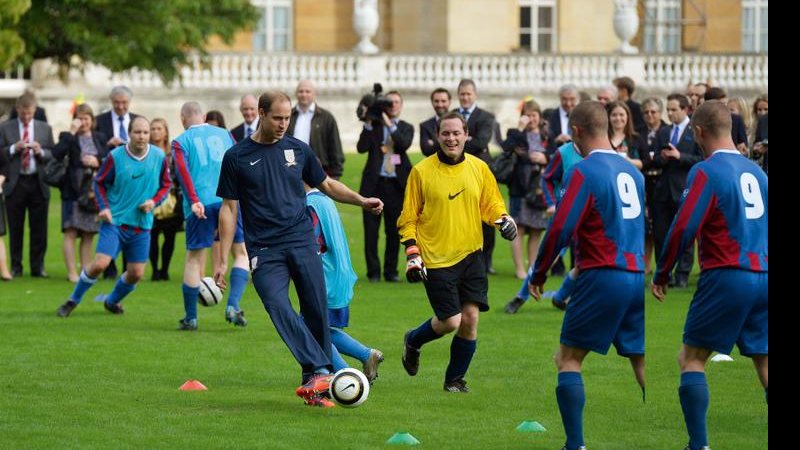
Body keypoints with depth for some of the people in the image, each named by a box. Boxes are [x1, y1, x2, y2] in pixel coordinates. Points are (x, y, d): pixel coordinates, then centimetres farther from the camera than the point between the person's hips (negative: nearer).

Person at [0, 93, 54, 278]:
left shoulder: (45, 129, 10)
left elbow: (53, 155, 7)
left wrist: (41, 152, -12)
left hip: (38, 184, 1)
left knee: (39, 228, 3)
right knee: (15, 228, 3)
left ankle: (38, 266, 10)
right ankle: (16, 266, 10)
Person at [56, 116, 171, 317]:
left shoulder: (159, 157, -3)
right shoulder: (115, 156, -9)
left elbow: (165, 184, 10)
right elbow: (99, 182, 3)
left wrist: (153, 201, -9)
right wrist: (104, 207, -11)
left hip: (142, 225, 3)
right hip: (114, 220, -3)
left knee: (136, 273, 3)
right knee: (100, 263, -18)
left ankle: (112, 301, 32)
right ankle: (73, 300, 3)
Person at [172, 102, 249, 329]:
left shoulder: (181, 141, 10)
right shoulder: (225, 134, 18)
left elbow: (182, 170, -6)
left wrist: (193, 201, -16)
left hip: (200, 205, -1)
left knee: (194, 258, 8)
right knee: (241, 253, 11)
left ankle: (190, 317, 11)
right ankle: (233, 306, -6)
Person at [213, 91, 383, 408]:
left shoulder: (297, 150, 11)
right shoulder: (237, 157, 3)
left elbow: (327, 185, 24)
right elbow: (229, 209, 5)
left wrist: (362, 201, 7)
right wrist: (223, 261, 1)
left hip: (302, 242, 3)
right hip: (264, 249, -3)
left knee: (316, 311, -5)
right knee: (279, 308, -24)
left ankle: (313, 385, 3)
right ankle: (321, 371, -30)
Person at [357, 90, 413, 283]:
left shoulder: (406, 128, 10)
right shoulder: (373, 125, 7)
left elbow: (405, 144, -12)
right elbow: (361, 147, -7)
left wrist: (390, 124, -17)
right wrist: (368, 124, -14)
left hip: (396, 185, 1)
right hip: (374, 184, -1)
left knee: (394, 231, 4)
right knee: (371, 230, 0)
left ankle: (391, 271, 12)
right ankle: (373, 272, 6)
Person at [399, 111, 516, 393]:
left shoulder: (479, 168, 5)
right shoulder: (422, 172, -4)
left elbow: (492, 204, 15)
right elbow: (408, 218, 1)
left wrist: (504, 220, -6)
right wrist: (412, 252, -8)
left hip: (471, 254, 3)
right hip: (436, 259, -3)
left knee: (470, 318, -3)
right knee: (450, 321, -7)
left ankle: (456, 379, 15)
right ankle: (413, 341, 26)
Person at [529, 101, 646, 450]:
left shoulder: (585, 172, -8)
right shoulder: (632, 171, 11)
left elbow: (561, 228, -13)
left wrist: (539, 274, -1)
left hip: (602, 277, -6)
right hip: (638, 277, 6)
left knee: (569, 359, 3)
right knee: (641, 362, 11)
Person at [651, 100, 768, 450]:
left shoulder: (706, 171, -8)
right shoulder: (756, 171, 12)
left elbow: (684, 228, -13)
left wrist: (661, 274, -3)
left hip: (725, 277, -6)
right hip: (763, 276, 6)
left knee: (692, 359, 3)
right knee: (764, 363, 10)